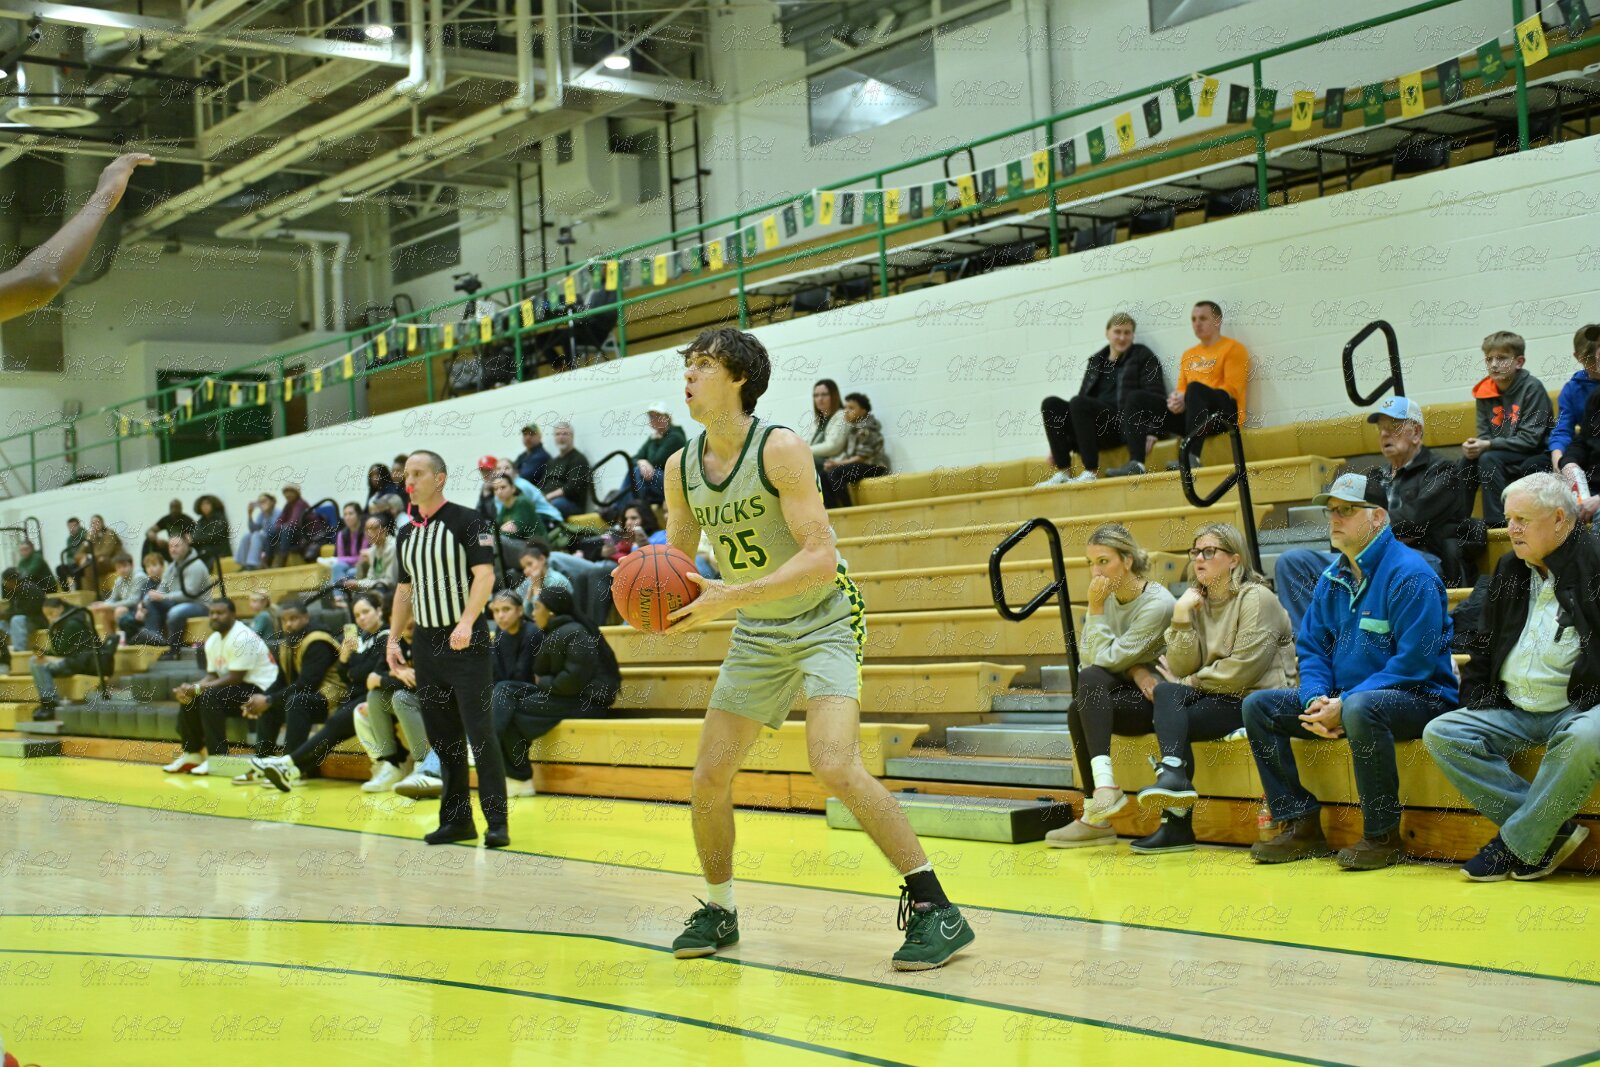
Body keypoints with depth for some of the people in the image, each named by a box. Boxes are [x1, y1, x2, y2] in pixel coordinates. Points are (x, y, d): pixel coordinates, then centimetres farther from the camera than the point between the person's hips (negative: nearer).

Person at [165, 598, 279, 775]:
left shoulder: (242, 638, -20)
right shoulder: (212, 641, 9)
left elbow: (235, 678, -24)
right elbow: (212, 676, 10)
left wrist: (198, 688, -24)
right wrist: (191, 688, -11)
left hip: (259, 690, -10)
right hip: (235, 688, 10)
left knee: (210, 696, -28)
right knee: (188, 698, 0)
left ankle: (218, 759, -24)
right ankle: (192, 754, 7)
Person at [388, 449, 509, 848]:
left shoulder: (467, 521, -7)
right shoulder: (407, 533, 14)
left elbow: (485, 575, -15)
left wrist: (466, 623, -27)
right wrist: (393, 638, 11)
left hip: (465, 641, -7)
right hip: (426, 643, 7)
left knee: (480, 732, -9)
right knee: (442, 737, 8)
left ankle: (497, 822, -6)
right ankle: (457, 819, 15)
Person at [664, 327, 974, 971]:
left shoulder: (780, 449, -20)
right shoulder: (680, 468, 0)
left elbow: (822, 558, -26)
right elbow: (677, 554, 14)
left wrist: (731, 597, -34)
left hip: (822, 623, -7)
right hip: (756, 636, 7)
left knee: (833, 765, -24)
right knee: (709, 778, 5)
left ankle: (934, 907, -15)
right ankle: (719, 911, 26)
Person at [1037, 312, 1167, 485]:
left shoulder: (1142, 356, 9)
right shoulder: (1096, 362, 23)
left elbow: (1156, 397, -2)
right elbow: (1083, 400, 22)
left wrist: (1150, 434, -18)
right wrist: (1060, 444, 13)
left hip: (1130, 424, -5)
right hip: (1100, 428, 5)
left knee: (1078, 403, -29)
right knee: (1050, 404, -15)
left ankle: (1091, 472, -33)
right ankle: (1063, 473, -21)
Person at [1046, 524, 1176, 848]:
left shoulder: (1158, 603, -18)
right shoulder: (1107, 596, 3)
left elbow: (1105, 658, -20)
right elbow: (1087, 659, -2)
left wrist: (1096, 608, -16)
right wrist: (1133, 669, -16)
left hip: (1155, 699, -7)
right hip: (1123, 693, 7)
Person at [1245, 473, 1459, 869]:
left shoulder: (1410, 575, -15)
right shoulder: (1332, 579, 10)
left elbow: (1414, 663, -22)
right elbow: (1311, 648, 12)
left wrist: (1343, 703, -24)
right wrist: (1317, 700, -10)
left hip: (1419, 699, -8)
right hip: (1340, 698, 8)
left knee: (1360, 708, -40)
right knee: (1258, 706, -1)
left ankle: (1383, 836, -23)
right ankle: (1300, 825, 0)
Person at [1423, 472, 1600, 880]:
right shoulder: (1510, 568, 14)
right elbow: (1485, 646, 23)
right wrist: (1476, 702, 10)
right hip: (1513, 710, 7)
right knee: (1440, 734, -13)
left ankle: (1517, 843, -20)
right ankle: (1553, 829, -17)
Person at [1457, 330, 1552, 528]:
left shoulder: (1532, 387, -14)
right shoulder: (1485, 392, 3)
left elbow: (1530, 439, -18)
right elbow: (1484, 434, 6)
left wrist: (1488, 445, -23)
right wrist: (1474, 445, -19)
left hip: (1537, 457, -6)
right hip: (1502, 455, 6)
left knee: (1489, 459, -27)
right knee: (1465, 463, -14)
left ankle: (1497, 522, -24)